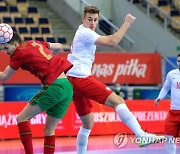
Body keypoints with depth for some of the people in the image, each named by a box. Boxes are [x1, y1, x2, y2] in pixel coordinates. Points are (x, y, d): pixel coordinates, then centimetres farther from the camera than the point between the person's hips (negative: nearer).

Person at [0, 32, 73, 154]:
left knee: (22, 118, 0)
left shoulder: (19, 53, -2)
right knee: (49, 129, 13)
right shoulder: (35, 43, 17)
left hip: (55, 86, -8)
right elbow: (59, 46, 29)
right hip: (69, 85, 8)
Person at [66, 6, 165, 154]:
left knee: (88, 124, 15)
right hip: (80, 78, -11)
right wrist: (127, 23, -15)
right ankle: (142, 136, -32)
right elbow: (112, 42, -21)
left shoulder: (82, 32, 21)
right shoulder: (85, 33, -9)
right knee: (117, 101, -20)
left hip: (75, 80, 11)